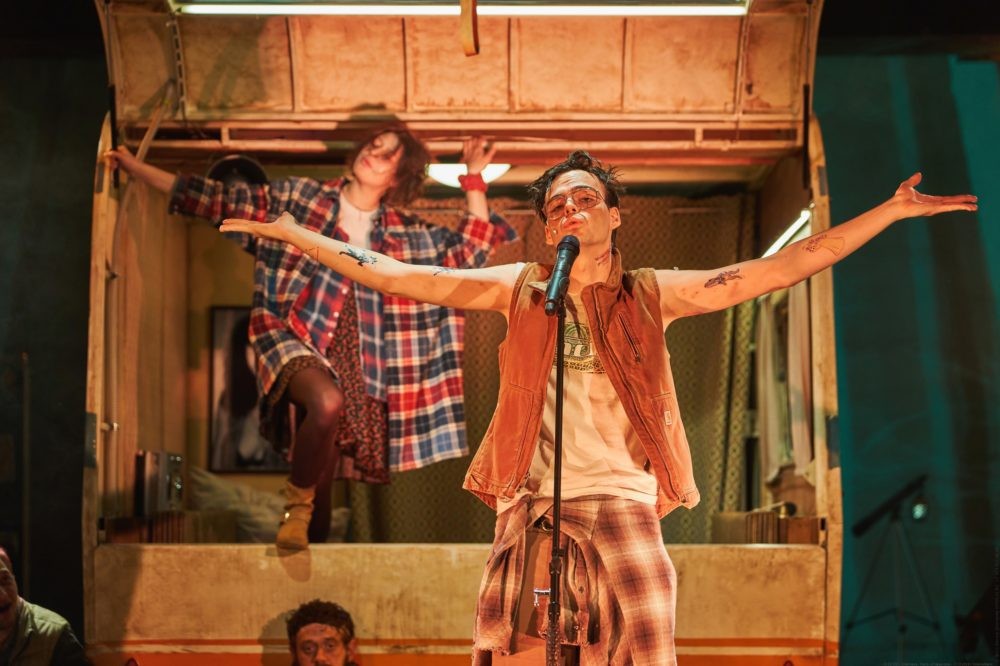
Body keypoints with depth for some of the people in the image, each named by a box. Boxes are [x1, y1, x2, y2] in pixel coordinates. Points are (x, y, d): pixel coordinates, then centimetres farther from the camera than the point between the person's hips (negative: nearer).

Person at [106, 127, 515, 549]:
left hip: (353, 360, 3)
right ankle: (296, 503, -13)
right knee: (328, 402, -35)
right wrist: (136, 168, 2)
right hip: (291, 337, -3)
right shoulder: (297, 198, 7)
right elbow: (219, 201, 6)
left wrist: (474, 180, 6)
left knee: (324, 483, 2)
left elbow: (473, 248, 12)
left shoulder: (407, 234, 12)